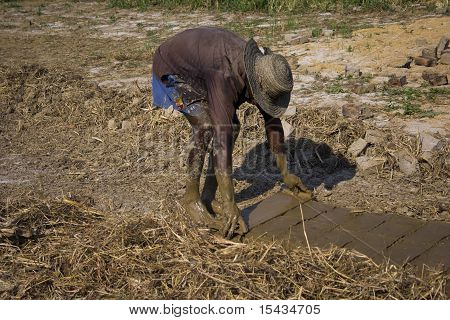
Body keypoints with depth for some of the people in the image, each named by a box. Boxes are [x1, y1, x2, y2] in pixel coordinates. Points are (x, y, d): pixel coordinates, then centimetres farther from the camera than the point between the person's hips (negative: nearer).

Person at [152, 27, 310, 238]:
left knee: (232, 126, -5)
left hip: (198, 65, 8)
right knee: (205, 126, -25)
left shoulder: (262, 68, -19)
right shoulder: (224, 77, -42)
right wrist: (230, 205, -46)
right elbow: (222, 138, -46)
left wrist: (285, 173, -3)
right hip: (172, 67, -7)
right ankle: (191, 197, -9)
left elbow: (272, 120, -8)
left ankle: (209, 196, 4)